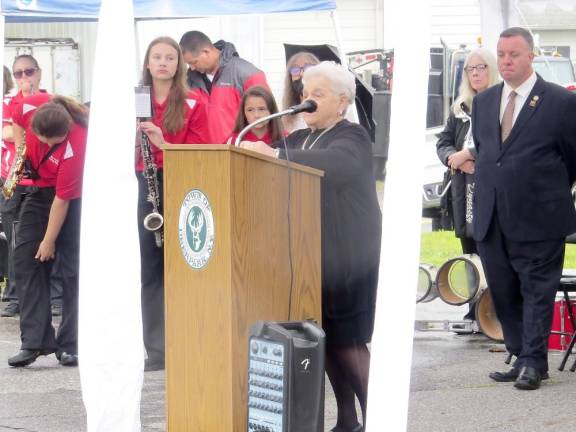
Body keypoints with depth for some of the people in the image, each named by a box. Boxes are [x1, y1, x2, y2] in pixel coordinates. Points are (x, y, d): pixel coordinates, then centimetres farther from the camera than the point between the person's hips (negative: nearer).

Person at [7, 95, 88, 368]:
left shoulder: (75, 145, -35)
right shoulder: (29, 107, -22)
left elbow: (62, 199, -27)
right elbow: (16, 121, 6)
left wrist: (49, 241, -20)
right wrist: (20, 151, -5)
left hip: (73, 195, -6)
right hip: (39, 188, 6)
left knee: (73, 265, -9)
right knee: (25, 258, -3)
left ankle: (71, 346, -3)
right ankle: (35, 342, -4)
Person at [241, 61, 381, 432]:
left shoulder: (352, 138, -7)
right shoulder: (298, 139, 17)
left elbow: (333, 164, -28)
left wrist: (275, 155, -38)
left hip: (347, 259, -7)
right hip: (312, 258, 7)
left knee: (348, 342, -9)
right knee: (325, 340, 7)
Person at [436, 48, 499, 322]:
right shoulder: (460, 107, 17)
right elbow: (443, 142, 16)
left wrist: (468, 154, -15)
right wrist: (455, 160, -5)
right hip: (464, 193, 6)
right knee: (470, 255, 8)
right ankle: (474, 312, 13)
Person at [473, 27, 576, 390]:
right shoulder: (483, 102, 11)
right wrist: (489, 192, 15)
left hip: (539, 218, -6)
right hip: (492, 220, 6)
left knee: (537, 289, -1)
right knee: (503, 292, 9)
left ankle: (533, 362, 3)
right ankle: (523, 358, 18)